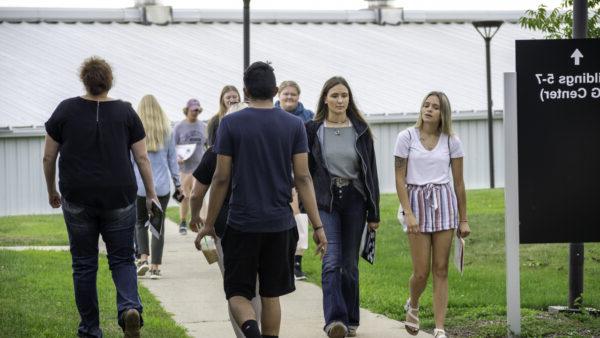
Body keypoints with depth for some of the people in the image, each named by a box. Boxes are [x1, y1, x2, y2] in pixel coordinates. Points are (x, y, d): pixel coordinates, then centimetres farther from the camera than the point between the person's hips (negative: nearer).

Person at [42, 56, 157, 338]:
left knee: (84, 264, 9)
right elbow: (142, 158, 0)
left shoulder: (66, 110, 0)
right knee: (122, 259, 9)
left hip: (77, 200, 0)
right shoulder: (126, 112, 0)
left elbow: (48, 157, 3)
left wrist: (51, 191, 16)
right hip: (119, 198, 0)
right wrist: (151, 194, 8)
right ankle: (130, 307, -18)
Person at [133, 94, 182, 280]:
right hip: (162, 186, 1)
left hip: (140, 186, -1)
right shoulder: (166, 131, 1)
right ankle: (156, 266, 3)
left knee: (140, 222, 14)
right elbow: (172, 160, 6)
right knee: (158, 224, 7)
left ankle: (143, 258, -4)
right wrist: (178, 183, 14)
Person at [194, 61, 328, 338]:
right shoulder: (294, 125, 2)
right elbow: (303, 178, -2)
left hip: (242, 223, -2)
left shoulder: (231, 124, -3)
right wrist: (317, 226, 1)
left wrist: (209, 224, 5)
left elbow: (221, 178, -3)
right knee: (271, 294, 13)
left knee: (237, 292, 4)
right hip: (280, 224, 2)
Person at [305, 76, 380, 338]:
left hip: (354, 200, 2)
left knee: (349, 263, 7)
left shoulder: (360, 131, 4)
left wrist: (374, 213, 3)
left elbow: (370, 172, 6)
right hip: (325, 201, -2)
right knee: (332, 260, -16)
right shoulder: (313, 130, 1)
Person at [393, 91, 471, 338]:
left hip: (444, 203, 2)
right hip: (417, 201, -2)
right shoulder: (406, 137, -1)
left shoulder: (451, 141, 4)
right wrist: (408, 213, -12)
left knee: (441, 269, -1)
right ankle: (412, 306, 30)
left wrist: (463, 219, 7)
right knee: (421, 272, -2)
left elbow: (459, 183, 8)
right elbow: (400, 179, -2)